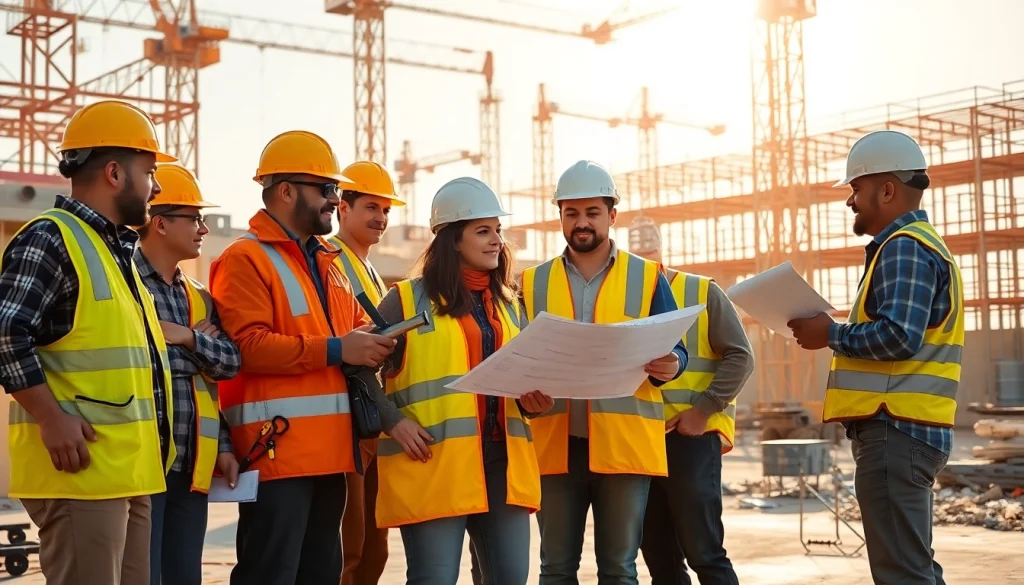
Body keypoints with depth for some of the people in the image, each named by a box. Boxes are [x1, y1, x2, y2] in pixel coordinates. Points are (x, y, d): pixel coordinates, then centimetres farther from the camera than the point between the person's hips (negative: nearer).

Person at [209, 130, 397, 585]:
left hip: (327, 448, 9)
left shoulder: (324, 260, 21)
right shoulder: (245, 259, -7)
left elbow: (355, 325, 29)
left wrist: (375, 341, 4)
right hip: (277, 448, -9)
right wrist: (335, 350, -20)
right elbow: (244, 345, -20)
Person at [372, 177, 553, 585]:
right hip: (434, 464, -5)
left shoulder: (509, 303, 17)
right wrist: (393, 421, -14)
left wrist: (531, 400, 0)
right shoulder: (407, 299, -1)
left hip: (503, 461, 5)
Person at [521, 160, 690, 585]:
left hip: (624, 442, -1)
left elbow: (675, 351, 5)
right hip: (555, 443, 2)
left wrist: (669, 366, -19)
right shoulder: (533, 283, 11)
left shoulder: (647, 277, 6)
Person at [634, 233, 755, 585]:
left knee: (703, 551, -5)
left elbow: (740, 357, -4)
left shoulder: (703, 292, 1)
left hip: (691, 436, -4)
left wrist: (702, 410, -13)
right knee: (659, 556, 9)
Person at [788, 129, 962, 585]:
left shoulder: (904, 248, -12)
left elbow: (897, 337, -24)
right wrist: (839, 335, 12)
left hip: (894, 431, -11)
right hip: (905, 428, 11)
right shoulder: (916, 244, 22)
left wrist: (831, 334, -10)